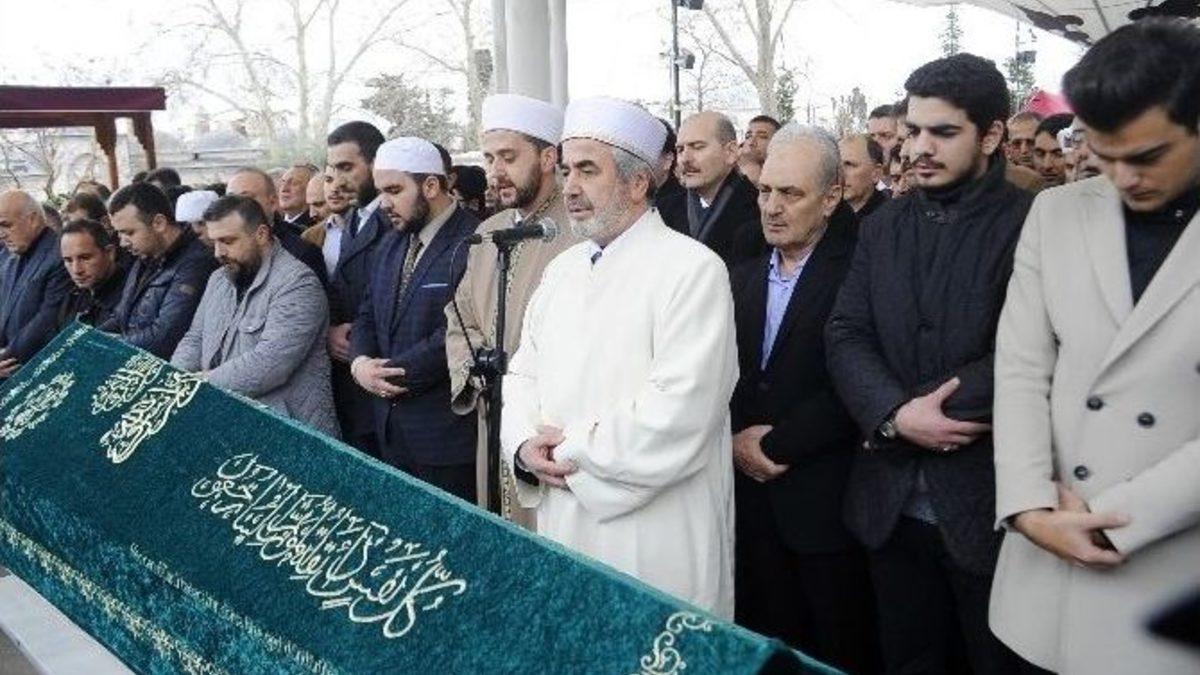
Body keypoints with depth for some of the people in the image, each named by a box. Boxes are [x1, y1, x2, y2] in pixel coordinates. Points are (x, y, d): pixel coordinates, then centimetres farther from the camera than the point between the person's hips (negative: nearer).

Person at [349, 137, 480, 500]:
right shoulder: (391, 244, 14)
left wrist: (393, 372, -12)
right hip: (391, 428, 8)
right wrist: (360, 361, -3)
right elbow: (367, 315, 17)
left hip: (447, 429, -8)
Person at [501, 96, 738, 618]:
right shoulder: (563, 268, 12)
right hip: (563, 529, 7)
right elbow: (524, 373, 14)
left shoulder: (693, 269, -13)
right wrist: (525, 445, -6)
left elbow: (678, 414, -22)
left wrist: (571, 455, -13)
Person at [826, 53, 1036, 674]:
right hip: (892, 501, 5)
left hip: (987, 500, -4)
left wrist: (901, 416, -16)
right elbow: (845, 335, 0)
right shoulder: (883, 226, 9)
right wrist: (897, 413, -17)